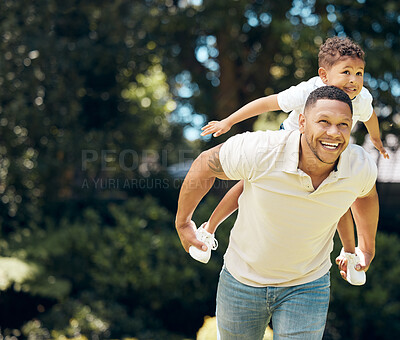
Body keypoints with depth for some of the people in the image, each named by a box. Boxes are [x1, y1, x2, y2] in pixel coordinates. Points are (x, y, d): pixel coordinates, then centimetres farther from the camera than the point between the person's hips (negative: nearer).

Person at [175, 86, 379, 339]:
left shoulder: (360, 166, -21)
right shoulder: (258, 151, -30)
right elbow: (204, 166, -10)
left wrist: (368, 247, 22)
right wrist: (182, 223, 4)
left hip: (306, 287, 1)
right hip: (243, 279, 0)